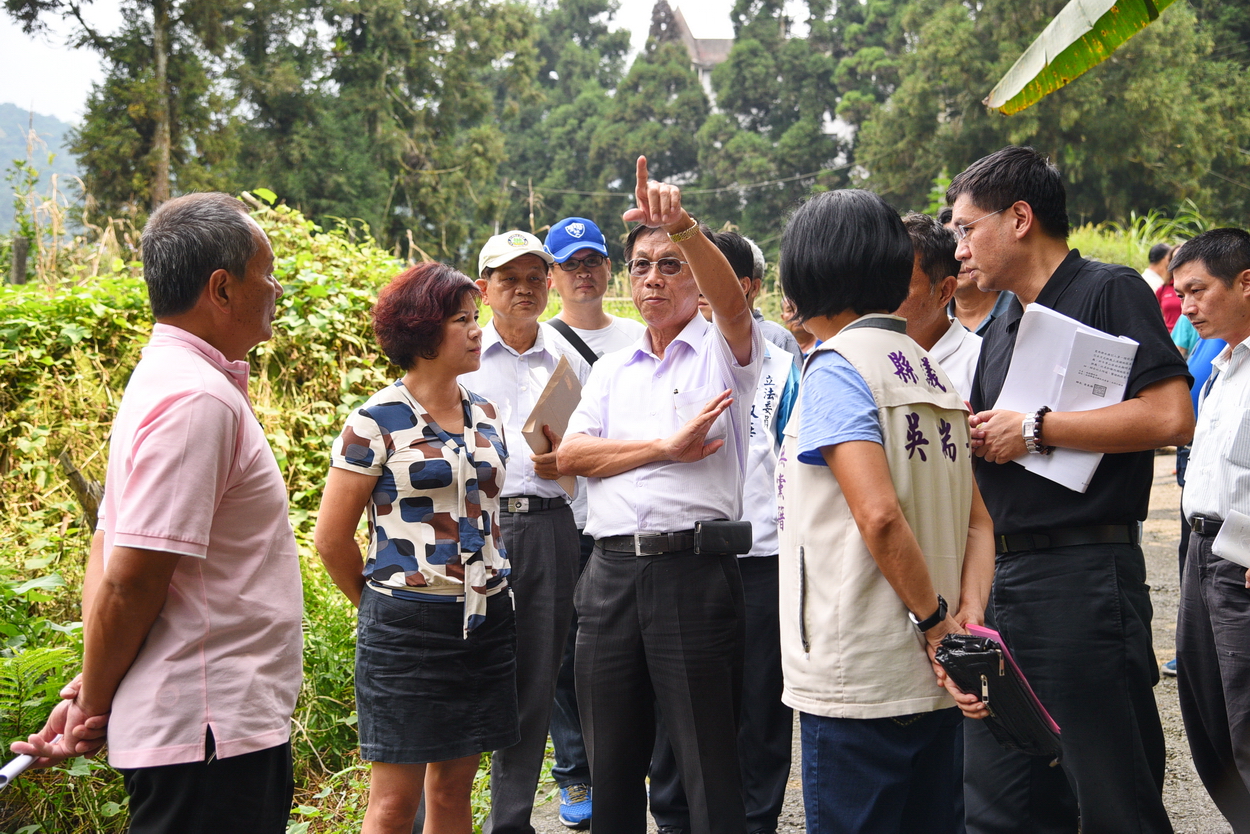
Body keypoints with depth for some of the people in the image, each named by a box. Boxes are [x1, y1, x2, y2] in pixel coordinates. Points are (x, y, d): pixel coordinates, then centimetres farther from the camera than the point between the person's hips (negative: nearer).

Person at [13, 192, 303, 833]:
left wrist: (93, 693, 4)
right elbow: (129, 582, -21)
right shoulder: (197, 401, -19)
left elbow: (109, 552, 12)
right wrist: (94, 705, -7)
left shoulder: (166, 381, 13)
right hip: (209, 735, -9)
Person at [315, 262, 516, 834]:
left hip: (486, 624, 6)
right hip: (407, 630, -5)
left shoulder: (485, 415, 10)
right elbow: (332, 537, -4)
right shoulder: (377, 421, -9)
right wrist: (380, 604, 5)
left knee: (453, 788, 12)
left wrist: (488, 588, 13)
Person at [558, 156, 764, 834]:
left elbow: (731, 299, -19)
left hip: (696, 568, -5)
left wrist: (682, 224, -36)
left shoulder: (723, 351, 5)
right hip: (613, 569, 5)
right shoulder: (612, 369, 19)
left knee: (710, 766, -1)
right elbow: (571, 453, 4)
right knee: (612, 763, 12)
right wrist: (668, 447, -9)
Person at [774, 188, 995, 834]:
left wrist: (936, 621, -13)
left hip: (858, 681, -8)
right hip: (931, 684, 8)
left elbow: (880, 515, -23)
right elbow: (978, 522, 10)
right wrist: (968, 618, -2)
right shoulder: (929, 369, 14)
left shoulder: (837, 367, -11)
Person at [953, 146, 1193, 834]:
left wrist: (1034, 428, -12)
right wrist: (973, 436, 4)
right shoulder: (1000, 330, 20)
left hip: (1083, 575, -8)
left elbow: (1170, 417, -18)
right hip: (1000, 576, 8)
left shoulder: (1110, 292, -4)